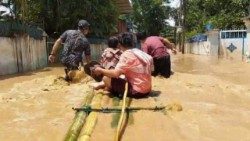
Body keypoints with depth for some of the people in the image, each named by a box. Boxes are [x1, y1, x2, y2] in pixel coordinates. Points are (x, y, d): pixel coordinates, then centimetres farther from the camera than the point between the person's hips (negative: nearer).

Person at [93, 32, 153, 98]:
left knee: (106, 78, -6)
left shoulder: (126, 54, -15)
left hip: (136, 91, -9)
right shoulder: (140, 52, 8)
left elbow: (116, 73, -23)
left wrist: (101, 70, -5)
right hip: (146, 90, 9)